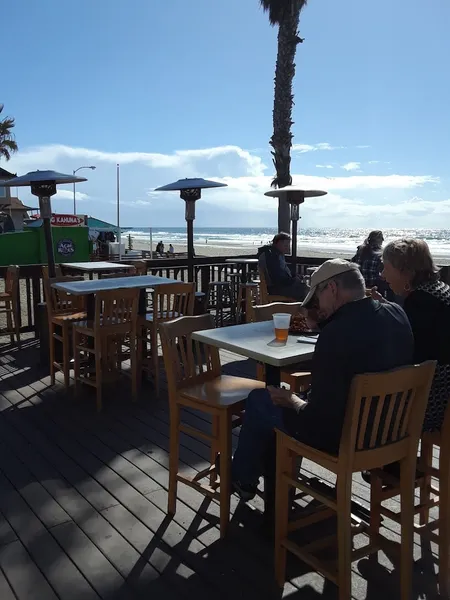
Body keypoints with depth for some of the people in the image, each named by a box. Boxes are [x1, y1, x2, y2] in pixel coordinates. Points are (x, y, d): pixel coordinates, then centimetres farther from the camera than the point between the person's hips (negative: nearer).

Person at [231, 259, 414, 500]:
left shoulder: (336, 333, -32)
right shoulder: (397, 314, -7)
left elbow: (319, 419, -26)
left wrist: (292, 401, -8)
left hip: (343, 436, -8)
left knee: (259, 400, 14)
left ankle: (242, 478, 37)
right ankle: (263, 466, 46)